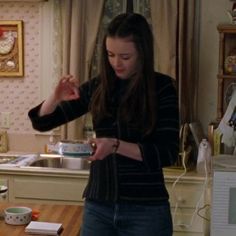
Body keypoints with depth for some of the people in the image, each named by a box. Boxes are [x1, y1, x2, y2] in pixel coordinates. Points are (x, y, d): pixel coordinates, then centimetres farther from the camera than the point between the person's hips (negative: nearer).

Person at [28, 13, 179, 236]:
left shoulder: (161, 87, -8)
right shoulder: (97, 87, 2)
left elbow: (168, 153, -13)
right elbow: (42, 121, 6)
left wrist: (116, 146, -26)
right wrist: (56, 97, -15)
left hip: (145, 209, -3)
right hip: (98, 205, 3)